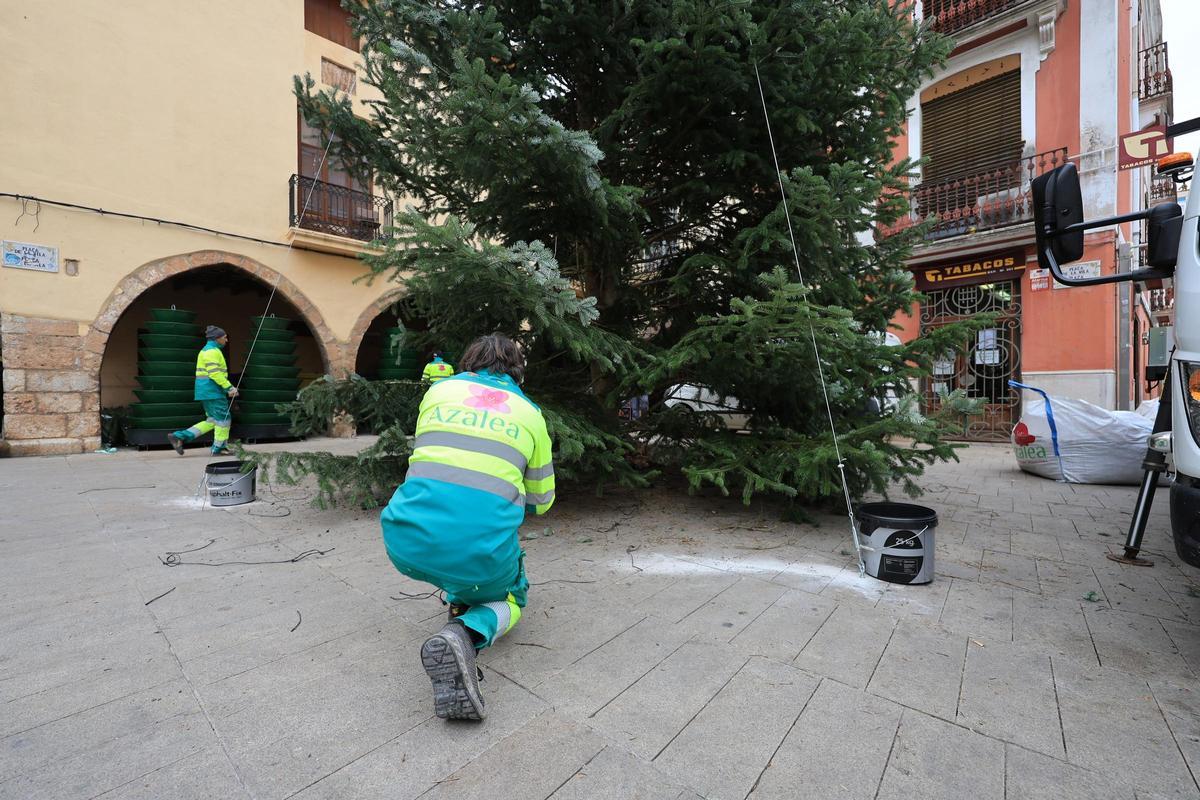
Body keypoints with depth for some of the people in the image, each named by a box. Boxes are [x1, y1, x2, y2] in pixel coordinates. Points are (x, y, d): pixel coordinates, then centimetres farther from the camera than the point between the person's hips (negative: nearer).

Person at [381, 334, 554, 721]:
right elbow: (541, 501, 20)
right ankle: (467, 633, -4)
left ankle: (459, 598, 35)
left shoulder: (439, 390, 13)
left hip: (408, 545, 4)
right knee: (511, 596, 29)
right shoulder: (531, 413, 10)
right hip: (481, 552, -3)